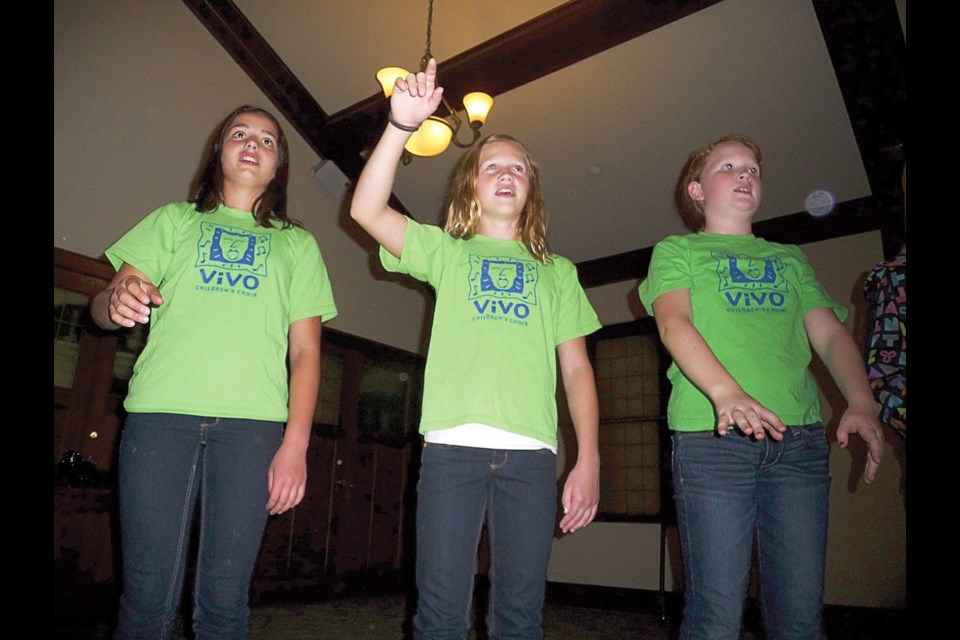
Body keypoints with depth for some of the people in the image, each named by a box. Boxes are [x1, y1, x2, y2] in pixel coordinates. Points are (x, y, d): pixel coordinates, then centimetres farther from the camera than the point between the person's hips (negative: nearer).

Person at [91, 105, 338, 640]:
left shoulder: (298, 245, 19)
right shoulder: (174, 220, 21)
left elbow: (306, 350, 9)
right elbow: (103, 307, 13)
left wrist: (296, 442, -4)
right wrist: (118, 301, -13)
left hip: (252, 422, 0)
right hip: (161, 414, 1)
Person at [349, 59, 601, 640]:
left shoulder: (557, 271, 20)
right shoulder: (445, 251, 16)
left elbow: (577, 368, 13)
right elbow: (367, 210, 0)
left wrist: (589, 460, 3)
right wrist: (402, 123, -11)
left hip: (532, 451, 2)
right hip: (452, 444, -1)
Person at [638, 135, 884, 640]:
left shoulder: (790, 258, 24)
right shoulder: (676, 251, 12)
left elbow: (829, 332, 11)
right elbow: (673, 323, -7)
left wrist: (861, 403, -9)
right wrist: (726, 391, -25)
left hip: (800, 437, 4)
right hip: (711, 434, -4)